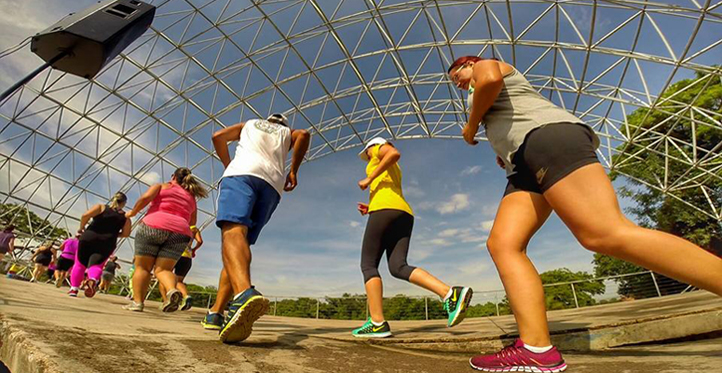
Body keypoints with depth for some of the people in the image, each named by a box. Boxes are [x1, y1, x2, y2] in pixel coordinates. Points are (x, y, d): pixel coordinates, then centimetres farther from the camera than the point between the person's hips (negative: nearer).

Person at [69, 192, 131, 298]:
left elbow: (86, 215, -9)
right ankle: (93, 280, -32)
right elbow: (126, 233, 6)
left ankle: (74, 289, 17)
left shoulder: (101, 207, 6)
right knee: (96, 265, -1)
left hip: (89, 237, 0)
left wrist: (82, 228, 5)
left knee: (80, 264, 16)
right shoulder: (125, 217, 10)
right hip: (107, 243, 0)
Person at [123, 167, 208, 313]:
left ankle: (137, 302, 0)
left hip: (153, 226, -3)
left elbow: (145, 197, -5)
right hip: (179, 233, 3)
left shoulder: (161, 186, 14)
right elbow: (192, 223, 23)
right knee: (163, 269, 4)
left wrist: (133, 212, 9)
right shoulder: (191, 198, 24)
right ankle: (172, 290, -23)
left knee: (142, 267, 8)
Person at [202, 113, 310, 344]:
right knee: (241, 242, 8)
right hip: (273, 184, 3)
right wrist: (293, 171, 12)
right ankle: (216, 313, 2)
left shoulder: (249, 124, 35)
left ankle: (244, 294, -55)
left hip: (243, 172, -2)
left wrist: (229, 165, 34)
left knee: (232, 232, -26)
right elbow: (304, 134, 9)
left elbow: (218, 137, 21)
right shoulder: (287, 132, 33)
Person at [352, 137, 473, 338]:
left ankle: (377, 323, -15)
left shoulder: (379, 148, 16)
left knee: (368, 265, -5)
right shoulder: (393, 172, 39)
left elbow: (395, 153, -11)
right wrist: (370, 209, 25)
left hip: (385, 209, -8)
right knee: (398, 268, -8)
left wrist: (368, 179, -7)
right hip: (404, 215, 8)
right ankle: (451, 294, -26)